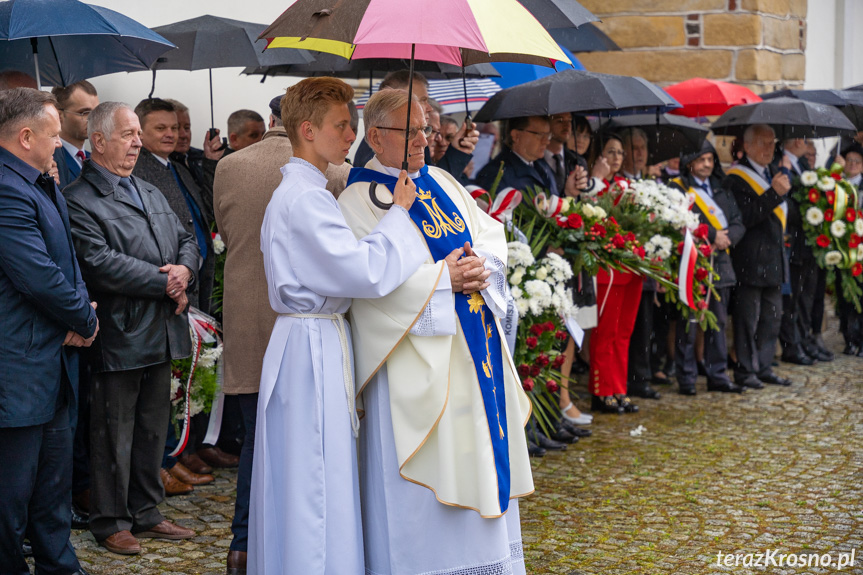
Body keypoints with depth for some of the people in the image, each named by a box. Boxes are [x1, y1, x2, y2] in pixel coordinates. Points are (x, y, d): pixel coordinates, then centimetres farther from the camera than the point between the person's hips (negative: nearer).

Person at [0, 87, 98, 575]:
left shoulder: (44, 186, 14)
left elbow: (68, 260, 18)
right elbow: (41, 278, -24)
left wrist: (82, 310, -1)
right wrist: (86, 320, -7)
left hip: (54, 362, 11)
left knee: (55, 476, 19)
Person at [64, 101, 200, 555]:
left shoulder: (151, 193, 18)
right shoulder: (79, 200, -11)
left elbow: (186, 240, 19)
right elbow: (100, 262, -21)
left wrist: (185, 269, -5)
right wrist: (164, 282, -17)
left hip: (162, 332, 8)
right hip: (118, 336, -8)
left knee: (153, 428, 15)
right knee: (115, 433, 3)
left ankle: (146, 513, 26)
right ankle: (111, 522, 15)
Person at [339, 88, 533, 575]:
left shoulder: (441, 182, 15)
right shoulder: (360, 200, -7)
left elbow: (491, 232, 12)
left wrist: (481, 265, -10)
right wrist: (444, 276, -19)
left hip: (475, 347, 7)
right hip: (418, 357, -7)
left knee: (479, 456, 12)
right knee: (424, 478, -3)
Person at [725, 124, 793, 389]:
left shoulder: (772, 173, 16)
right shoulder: (736, 178, -10)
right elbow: (744, 217, -21)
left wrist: (785, 189, 6)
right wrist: (774, 194, -25)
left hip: (773, 258, 8)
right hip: (750, 260, -8)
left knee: (772, 317, 12)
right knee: (747, 319, -2)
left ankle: (764, 368, 20)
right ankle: (745, 371, 6)